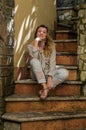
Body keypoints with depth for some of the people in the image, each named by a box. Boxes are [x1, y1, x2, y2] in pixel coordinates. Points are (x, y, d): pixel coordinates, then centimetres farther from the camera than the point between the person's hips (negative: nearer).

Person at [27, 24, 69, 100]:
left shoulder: (51, 46, -1)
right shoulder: (31, 46, -2)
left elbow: (52, 62, -13)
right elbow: (34, 58, -21)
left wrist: (49, 78, -27)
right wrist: (36, 42, -18)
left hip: (48, 73, 1)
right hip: (37, 74, -1)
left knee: (64, 73, -28)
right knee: (34, 61, -33)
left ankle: (46, 89, -29)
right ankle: (45, 87, -36)